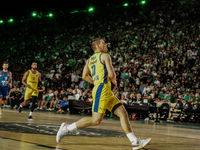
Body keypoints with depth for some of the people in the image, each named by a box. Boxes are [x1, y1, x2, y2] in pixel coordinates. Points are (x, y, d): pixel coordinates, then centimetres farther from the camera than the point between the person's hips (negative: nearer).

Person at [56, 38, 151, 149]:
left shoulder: (90, 60, 21)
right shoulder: (105, 56, -2)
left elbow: (85, 76, 21)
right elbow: (111, 75, -11)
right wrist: (115, 82, 9)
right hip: (102, 90, -10)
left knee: (124, 114, 3)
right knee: (96, 120, -12)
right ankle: (67, 128, -2)